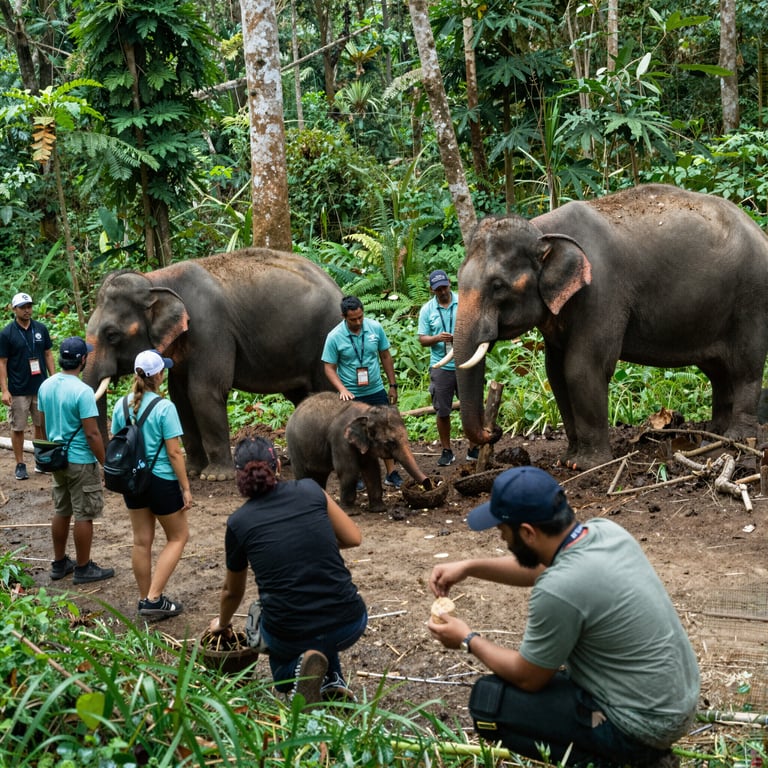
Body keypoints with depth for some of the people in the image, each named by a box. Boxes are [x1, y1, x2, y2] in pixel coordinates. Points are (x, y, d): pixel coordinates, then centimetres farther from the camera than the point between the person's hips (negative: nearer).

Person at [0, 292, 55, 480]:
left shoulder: (41, 329, 3)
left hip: (41, 387, 3)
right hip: (18, 391, -3)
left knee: (41, 425, 11)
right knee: (18, 428, 4)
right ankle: (20, 465, 14)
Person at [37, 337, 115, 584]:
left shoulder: (45, 386, 1)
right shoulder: (82, 391, -23)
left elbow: (43, 425, 11)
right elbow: (92, 434, -21)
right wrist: (105, 464, -12)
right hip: (81, 462, -8)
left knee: (61, 512, 18)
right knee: (84, 516, 4)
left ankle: (59, 563, 28)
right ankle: (83, 568, 13)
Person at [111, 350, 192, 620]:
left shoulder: (122, 405, -1)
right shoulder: (164, 407, -18)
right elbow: (174, 452, -16)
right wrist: (186, 488, -8)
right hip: (161, 480, -6)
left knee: (141, 541, 16)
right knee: (178, 537, 12)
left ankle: (145, 599, 26)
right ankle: (154, 599, 3)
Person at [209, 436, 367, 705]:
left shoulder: (239, 522, 2)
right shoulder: (310, 490, 2)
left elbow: (232, 591, 18)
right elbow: (353, 538, 7)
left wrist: (222, 623, 39)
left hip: (289, 635, -2)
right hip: (349, 626, 2)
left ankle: (295, 671, 2)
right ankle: (333, 681, 18)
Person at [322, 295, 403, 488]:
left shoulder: (375, 327, -6)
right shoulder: (334, 337, -13)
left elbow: (385, 356, 5)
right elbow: (330, 368, -8)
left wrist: (393, 385, 7)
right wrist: (342, 389, -24)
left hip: (376, 391, 2)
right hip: (351, 396, -2)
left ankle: (391, 473, 11)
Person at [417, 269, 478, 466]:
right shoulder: (427, 310, 3)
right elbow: (422, 339, 2)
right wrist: (437, 338, -18)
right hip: (441, 367, 0)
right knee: (442, 411, 5)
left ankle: (474, 449, 14)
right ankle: (446, 450, 18)